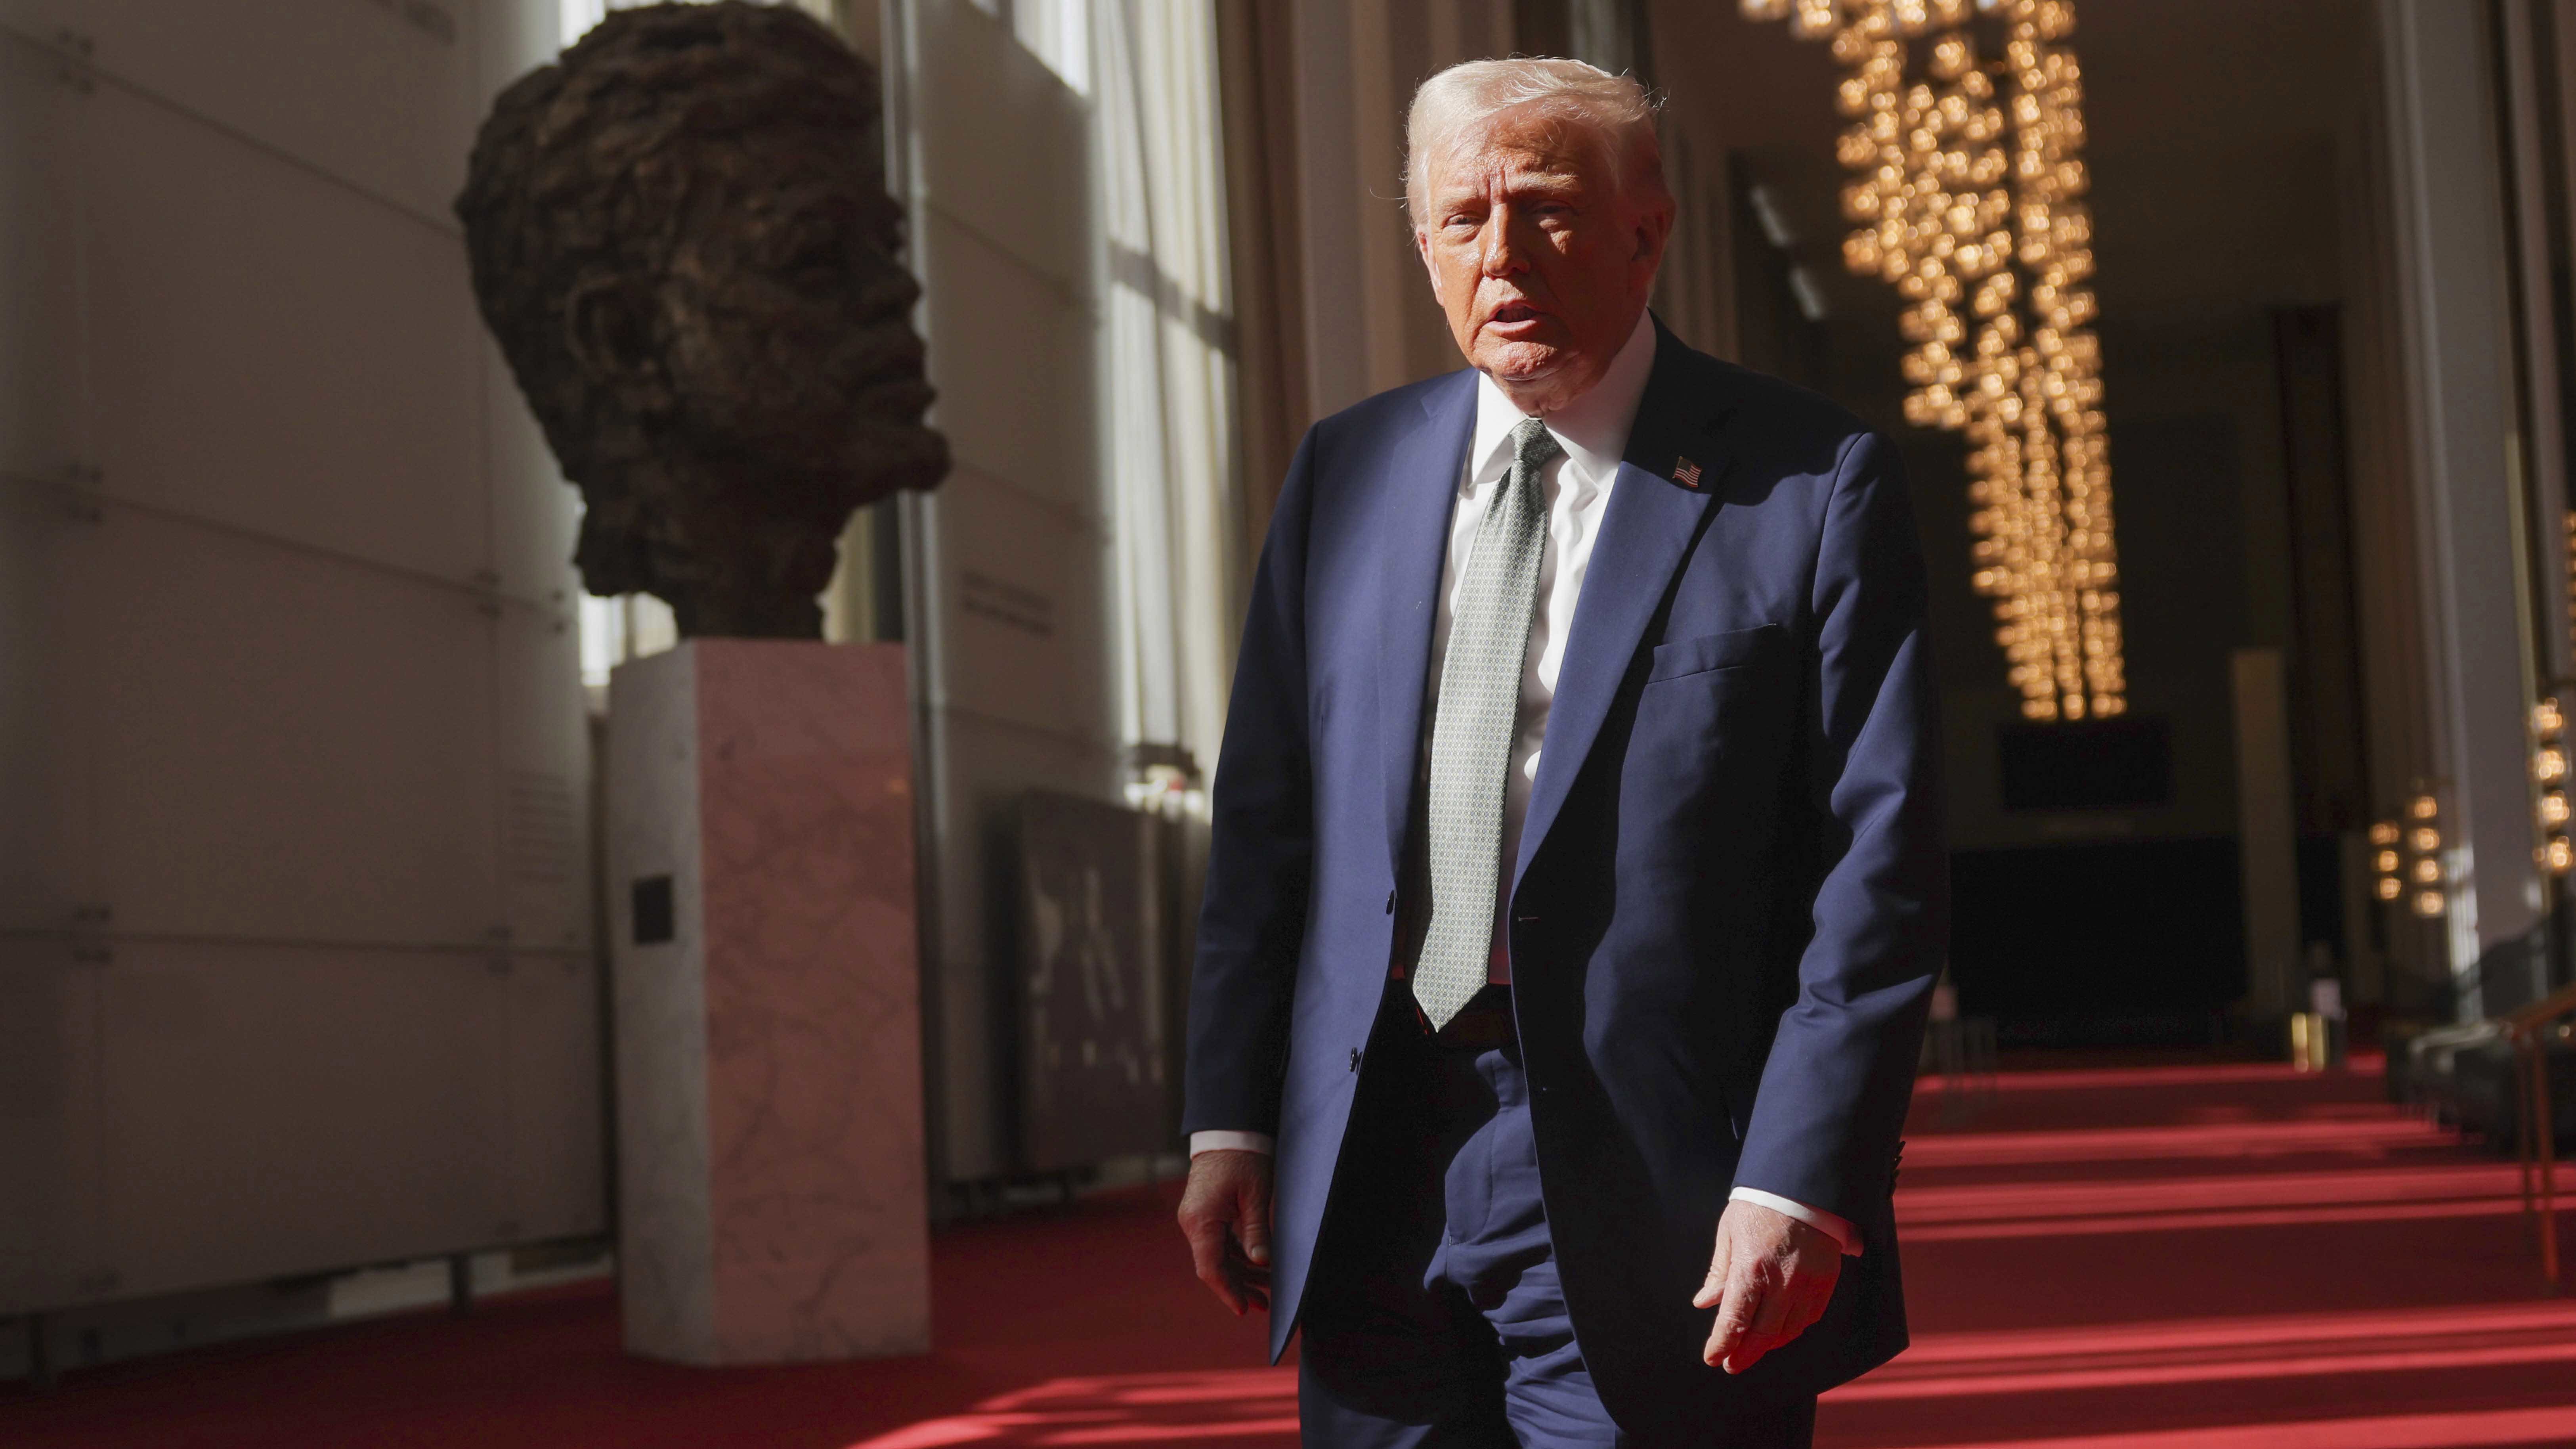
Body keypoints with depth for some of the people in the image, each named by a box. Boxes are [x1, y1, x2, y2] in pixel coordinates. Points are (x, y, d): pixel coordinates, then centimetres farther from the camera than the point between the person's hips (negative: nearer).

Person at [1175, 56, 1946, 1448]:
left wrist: (1799, 1185, -14)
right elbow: (1267, 822, 12)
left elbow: (1878, 865, -7)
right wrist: (1229, 1120, 5)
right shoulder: (1345, 473, 12)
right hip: (1367, 1188, 4)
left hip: (1645, 1208, -4)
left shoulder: (1809, 482, -2)